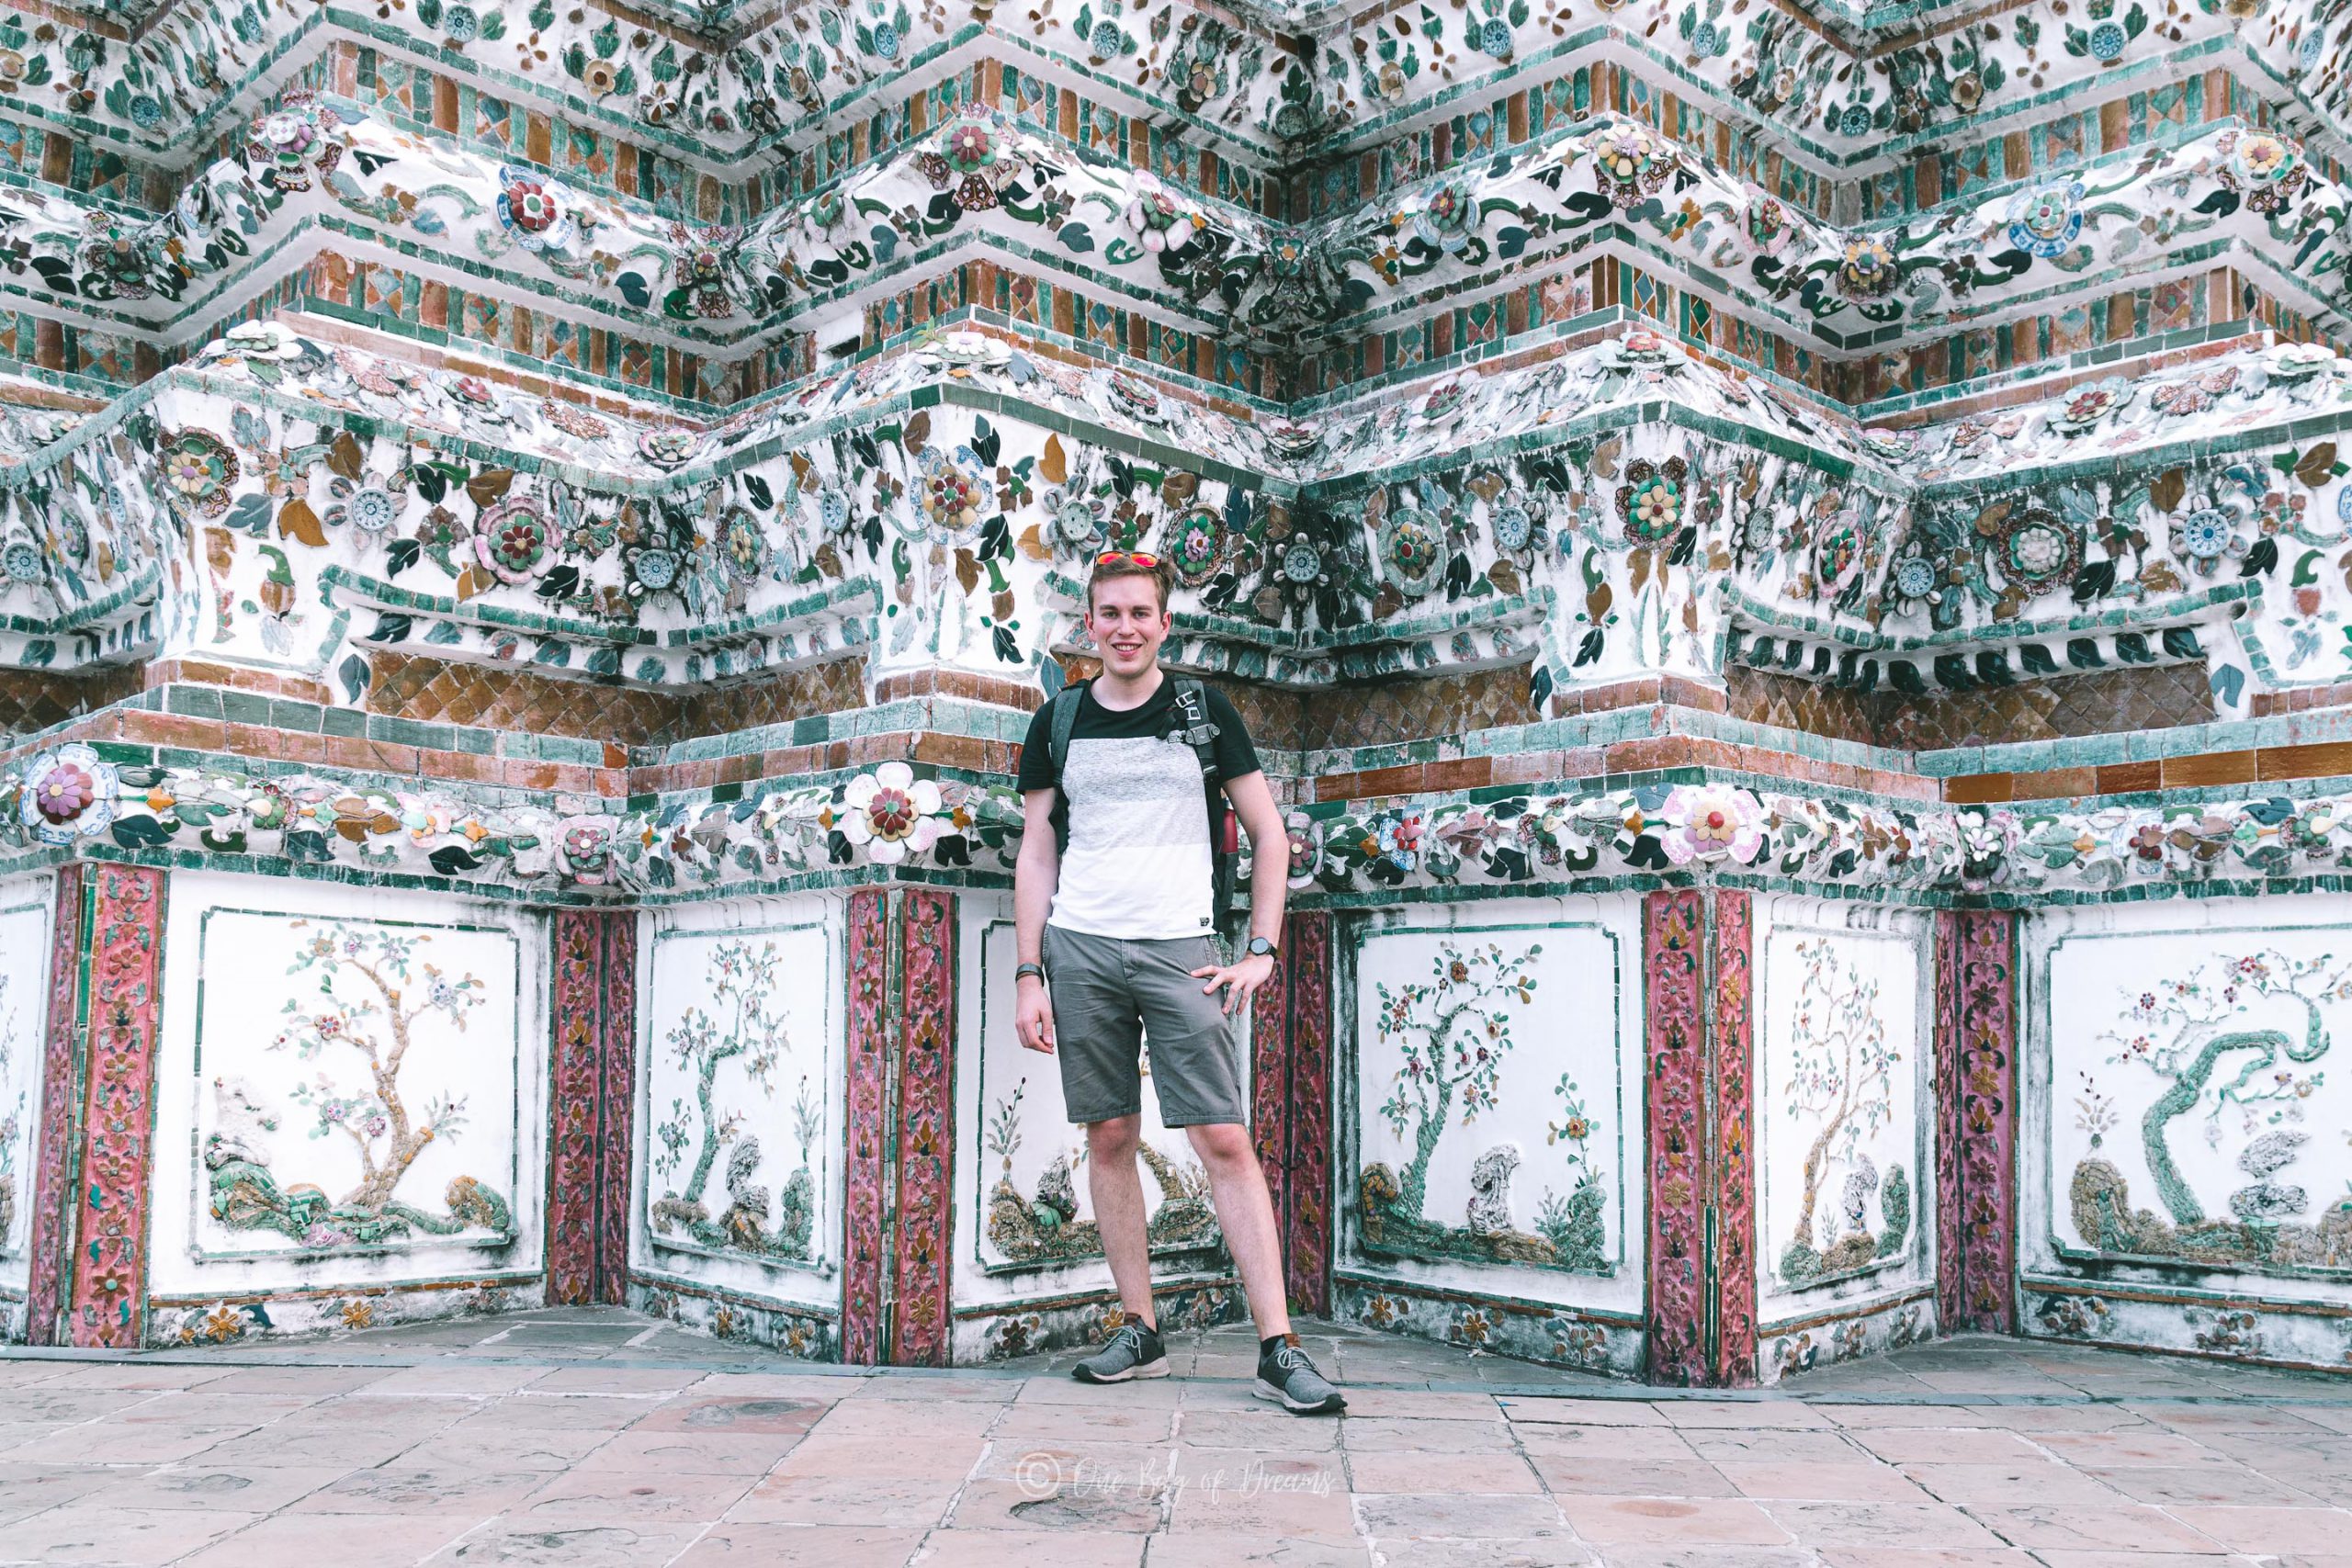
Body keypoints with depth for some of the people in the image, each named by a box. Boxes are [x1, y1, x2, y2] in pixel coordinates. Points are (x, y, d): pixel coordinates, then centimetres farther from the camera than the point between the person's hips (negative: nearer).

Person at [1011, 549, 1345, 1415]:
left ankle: (1278, 1348, -5)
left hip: (1180, 949, -2)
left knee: (1224, 1140, -7)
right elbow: (1036, 856, 11)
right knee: (1109, 1138, 5)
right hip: (1080, 951, 2)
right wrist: (1029, 976, 3)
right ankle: (1139, 1331, 16)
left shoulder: (1204, 710, 6)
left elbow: (1270, 834, 8)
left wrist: (1261, 950, -2)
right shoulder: (1057, 722, 10)